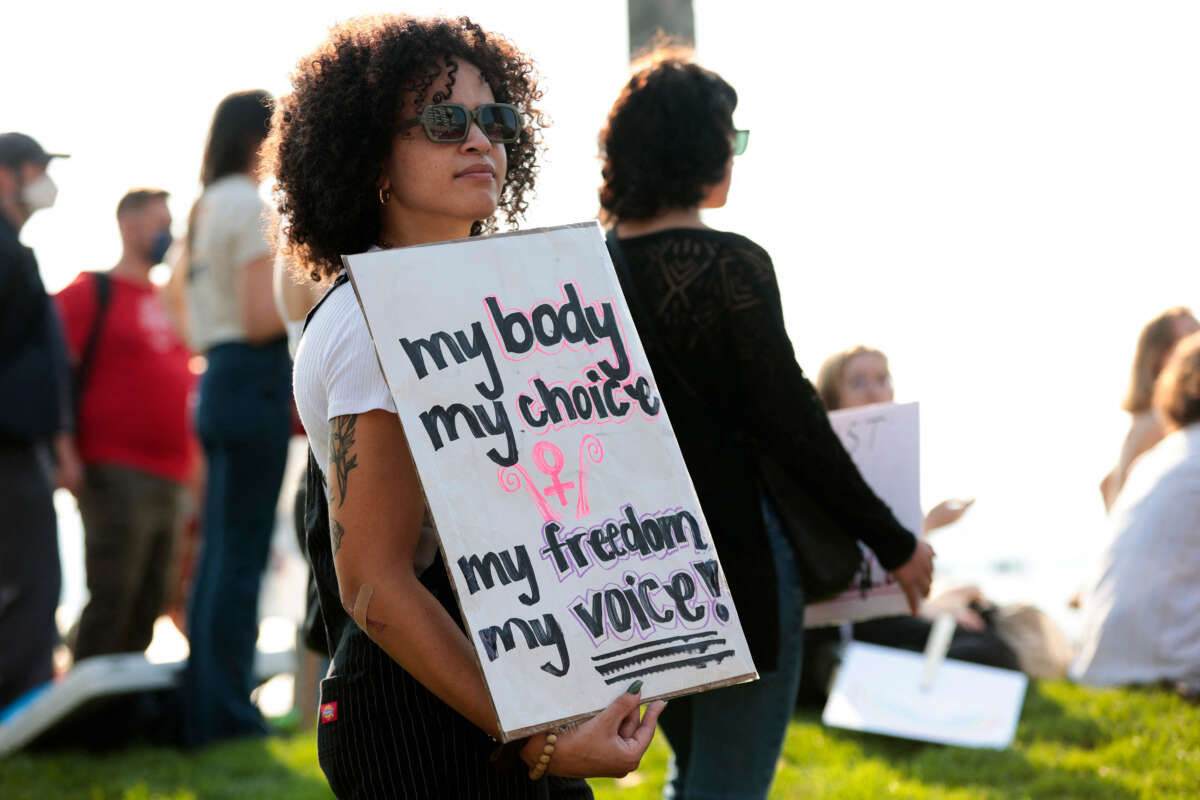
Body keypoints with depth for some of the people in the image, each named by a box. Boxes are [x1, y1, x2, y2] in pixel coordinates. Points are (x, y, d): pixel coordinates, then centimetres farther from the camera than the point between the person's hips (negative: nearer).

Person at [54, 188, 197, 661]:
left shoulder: (168, 303, 20)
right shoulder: (91, 292, -1)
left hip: (169, 479, 7)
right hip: (117, 475, -7)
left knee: (146, 612, 8)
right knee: (110, 602, -10)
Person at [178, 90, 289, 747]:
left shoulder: (210, 207, 19)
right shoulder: (254, 206, -10)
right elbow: (259, 319, -18)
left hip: (219, 381, 10)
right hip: (254, 380, -10)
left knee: (220, 552, 11)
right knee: (242, 553, -8)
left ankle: (203, 715, 13)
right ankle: (228, 714, -7)